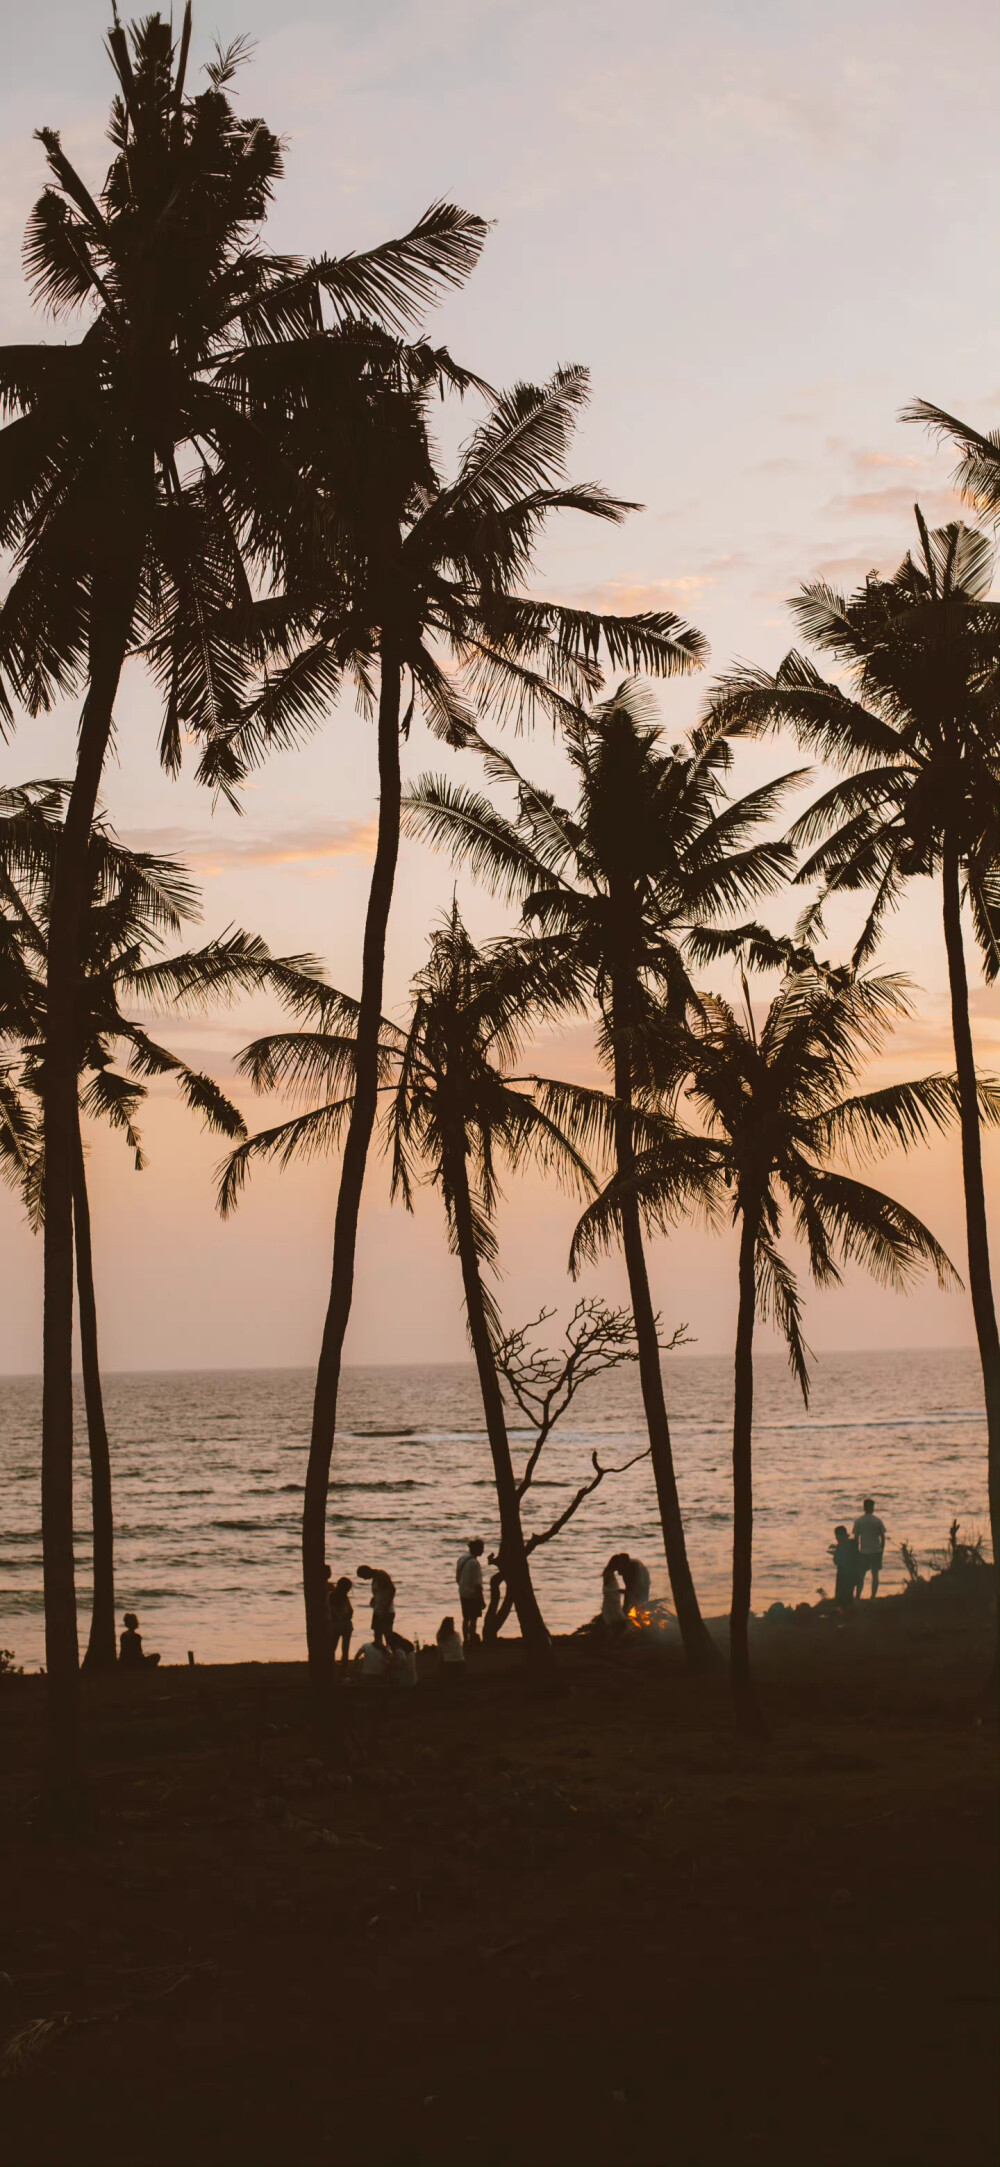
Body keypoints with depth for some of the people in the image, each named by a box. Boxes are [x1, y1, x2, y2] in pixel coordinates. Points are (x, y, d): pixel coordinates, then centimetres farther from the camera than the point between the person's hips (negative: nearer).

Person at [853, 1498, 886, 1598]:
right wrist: (882, 1549, 11)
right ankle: (873, 1598, 11)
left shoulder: (858, 1521, -5)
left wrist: (856, 1551, 7)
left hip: (863, 1552, 0)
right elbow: (882, 1537, -1)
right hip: (876, 1552, 0)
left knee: (861, 1576, 8)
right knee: (875, 1575, 10)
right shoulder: (878, 1521, -5)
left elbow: (856, 1538, -3)